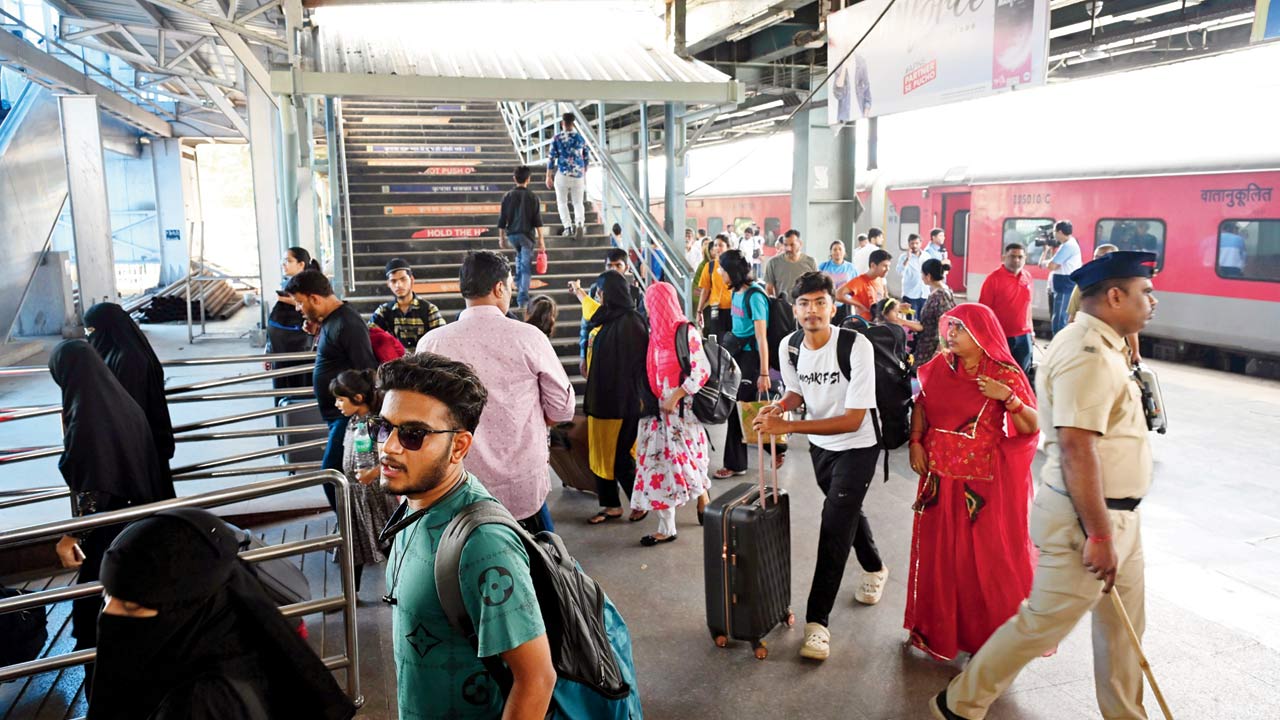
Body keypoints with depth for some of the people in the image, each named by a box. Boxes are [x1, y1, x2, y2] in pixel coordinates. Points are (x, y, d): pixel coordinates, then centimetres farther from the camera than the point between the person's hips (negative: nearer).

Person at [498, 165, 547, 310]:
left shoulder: (508, 196, -1)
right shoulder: (532, 197, -7)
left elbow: (502, 219, 2)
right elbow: (537, 221, -7)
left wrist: (501, 237, 12)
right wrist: (541, 239, -2)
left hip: (512, 234, 3)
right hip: (527, 234, -3)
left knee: (519, 256, 32)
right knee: (526, 266, -1)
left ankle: (518, 283, 31)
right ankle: (522, 297, -8)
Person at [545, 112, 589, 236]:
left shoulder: (557, 138, -4)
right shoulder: (580, 137, 6)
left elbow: (551, 158, -4)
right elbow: (586, 157, 13)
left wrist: (548, 177, 2)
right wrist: (584, 174, 26)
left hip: (563, 173, -2)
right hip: (579, 174, 2)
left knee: (562, 202, 11)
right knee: (578, 202, 11)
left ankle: (568, 226, -3)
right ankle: (580, 222, -15)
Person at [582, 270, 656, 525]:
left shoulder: (630, 323, -15)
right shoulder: (605, 319, 10)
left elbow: (636, 364, -17)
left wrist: (638, 399, -17)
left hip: (621, 401, -9)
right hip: (601, 398, 9)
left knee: (618, 456, 0)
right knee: (601, 453, 11)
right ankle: (611, 505, 22)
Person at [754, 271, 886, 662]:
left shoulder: (857, 347, -28)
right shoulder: (789, 345, -10)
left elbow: (853, 421, -30)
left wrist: (790, 426, -36)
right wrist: (781, 405, -15)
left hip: (858, 447, -6)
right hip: (819, 444, 6)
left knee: (835, 526, -12)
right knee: (847, 511, 24)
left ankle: (817, 621, -6)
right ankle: (875, 568, 52)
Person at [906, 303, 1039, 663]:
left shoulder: (1006, 375, -8)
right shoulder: (940, 366, 2)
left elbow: (1032, 427, -11)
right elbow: (921, 404, 14)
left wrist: (1008, 398, -25)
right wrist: (915, 442, 2)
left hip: (985, 482, -4)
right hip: (940, 476, 4)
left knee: (987, 554, 4)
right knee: (938, 551, 12)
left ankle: (993, 632, 22)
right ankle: (939, 626, 29)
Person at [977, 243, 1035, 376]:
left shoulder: (1027, 277, 6)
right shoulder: (994, 278, -11)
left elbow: (1027, 305, 14)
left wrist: (1031, 331, 16)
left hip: (1024, 337, 5)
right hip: (1000, 336, -5)